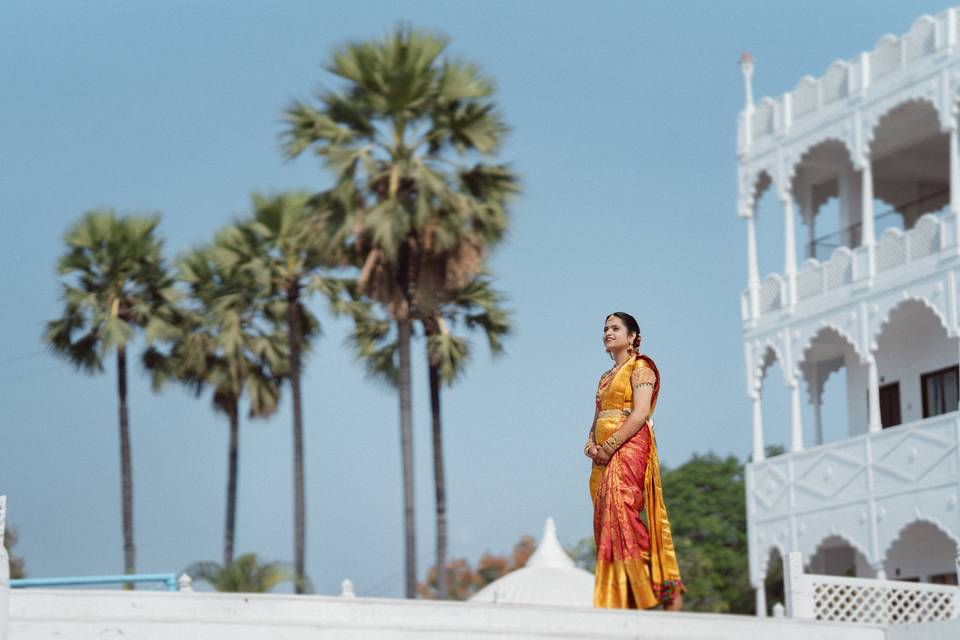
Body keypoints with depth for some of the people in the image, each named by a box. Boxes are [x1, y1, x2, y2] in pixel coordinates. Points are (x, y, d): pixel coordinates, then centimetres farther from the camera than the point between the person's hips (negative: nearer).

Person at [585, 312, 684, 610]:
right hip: (604, 454, 8)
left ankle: (644, 594, -22)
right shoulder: (606, 377, 24)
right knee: (606, 519, 0)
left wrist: (609, 447, -16)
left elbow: (640, 414, -12)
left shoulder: (640, 367, 0)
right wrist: (591, 445, 0)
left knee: (622, 511, -21)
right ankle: (616, 600, -4)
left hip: (630, 448, -8)